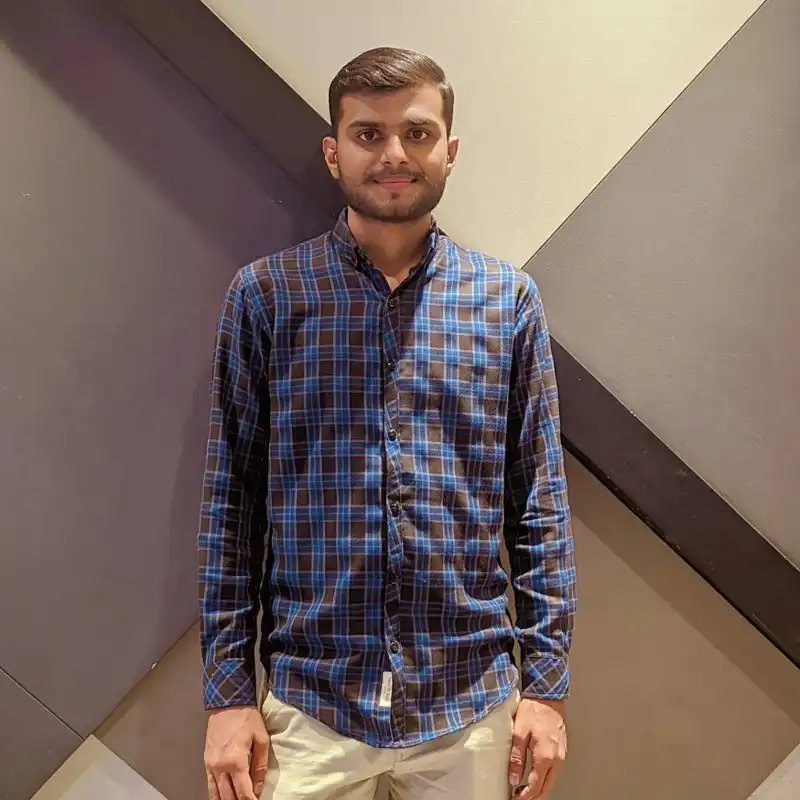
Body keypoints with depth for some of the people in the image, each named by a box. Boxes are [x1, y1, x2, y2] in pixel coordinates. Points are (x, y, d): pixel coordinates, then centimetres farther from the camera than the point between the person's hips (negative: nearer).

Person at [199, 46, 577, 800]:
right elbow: (230, 503, -2)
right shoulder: (264, 295, -3)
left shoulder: (509, 298, 0)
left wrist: (547, 681, -1)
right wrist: (227, 690, -4)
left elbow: (540, 504, 1)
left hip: (472, 697, 2)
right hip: (309, 697, -1)